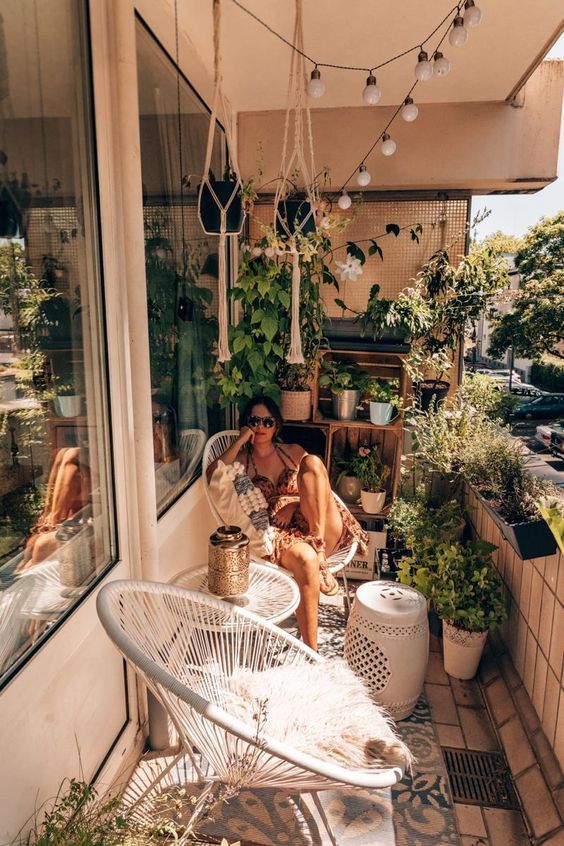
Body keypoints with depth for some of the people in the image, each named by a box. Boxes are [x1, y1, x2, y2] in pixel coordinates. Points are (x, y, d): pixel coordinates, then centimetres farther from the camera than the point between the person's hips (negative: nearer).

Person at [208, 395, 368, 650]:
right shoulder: (240, 459, 12)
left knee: (312, 462, -21)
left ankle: (320, 551, -24)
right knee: (306, 560, -39)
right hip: (275, 534, -2)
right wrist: (240, 441, -5)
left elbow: (318, 487, 9)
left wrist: (294, 504, -9)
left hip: (324, 530, 3)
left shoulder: (294, 452, 19)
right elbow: (213, 476, -10)